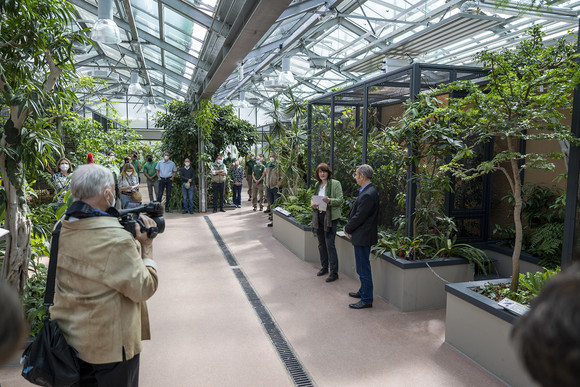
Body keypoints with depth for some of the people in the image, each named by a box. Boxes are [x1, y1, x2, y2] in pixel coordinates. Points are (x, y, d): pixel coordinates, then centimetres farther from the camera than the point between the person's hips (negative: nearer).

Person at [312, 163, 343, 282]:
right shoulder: (317, 185, 15)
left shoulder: (335, 184, -5)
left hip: (330, 217, -7)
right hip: (318, 216, 7)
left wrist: (329, 200, -27)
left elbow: (340, 200, -10)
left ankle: (334, 273, -3)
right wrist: (313, 205, 1)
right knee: (321, 244, 13)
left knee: (330, 244, -9)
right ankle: (324, 267, 28)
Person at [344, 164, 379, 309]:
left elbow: (359, 217, -22)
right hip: (362, 235, 11)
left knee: (363, 268, -1)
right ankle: (363, 292, 37)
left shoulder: (368, 194, -23)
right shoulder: (367, 191, 10)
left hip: (362, 237, -11)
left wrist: (347, 229, -7)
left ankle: (367, 300, 8)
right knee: (362, 267, 22)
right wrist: (350, 228, 8)